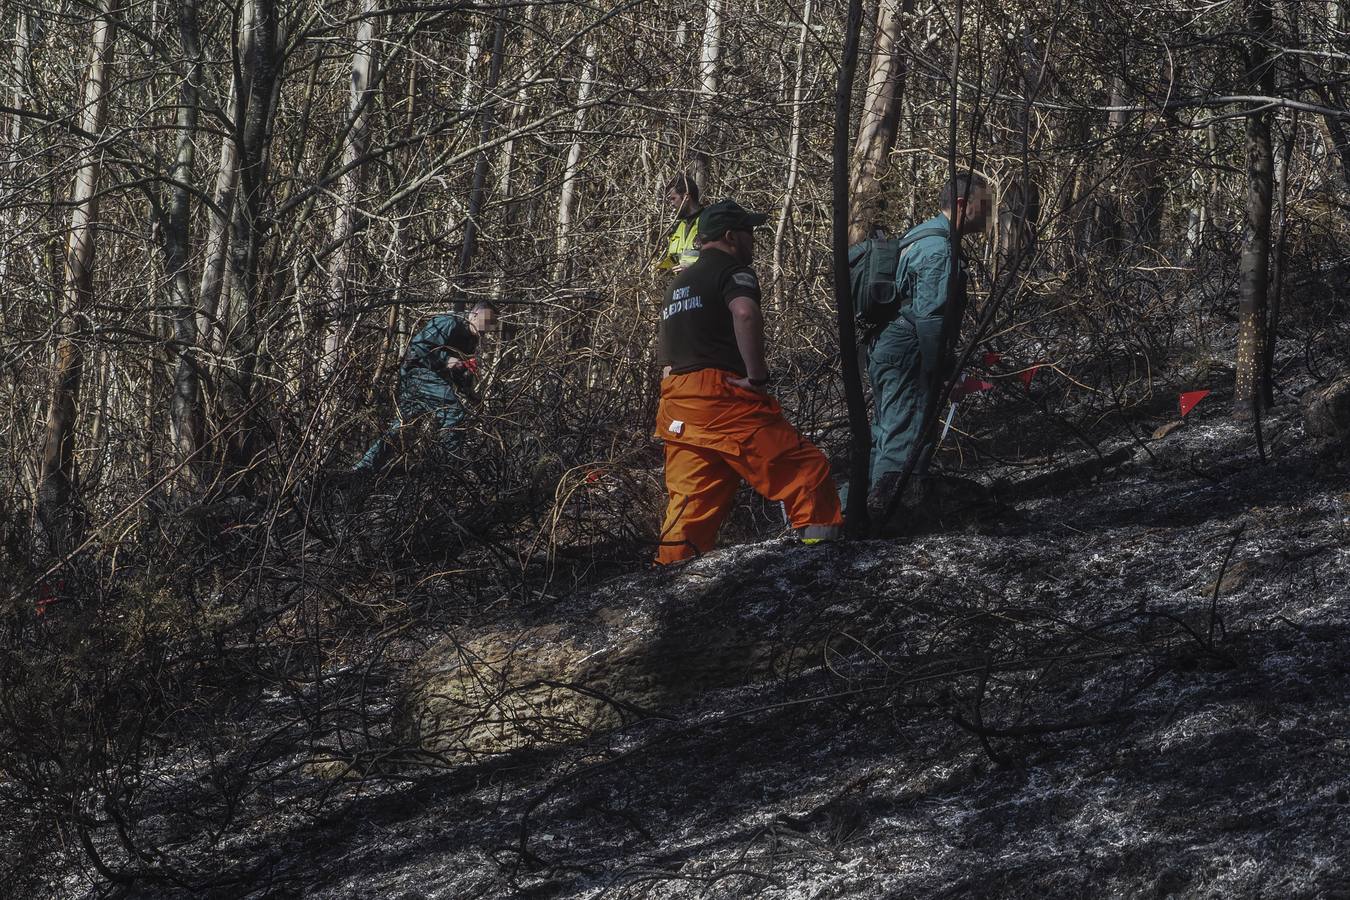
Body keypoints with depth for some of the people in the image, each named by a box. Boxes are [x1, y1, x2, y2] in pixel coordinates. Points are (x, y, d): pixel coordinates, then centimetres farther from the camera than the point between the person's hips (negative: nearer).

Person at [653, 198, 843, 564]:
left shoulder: (679, 283, 26)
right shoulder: (732, 270, -2)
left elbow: (664, 354, 30)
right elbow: (745, 314, -24)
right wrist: (757, 376, -18)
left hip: (677, 405, 8)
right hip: (725, 397, -8)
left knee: (689, 501, 8)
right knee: (806, 469, -2)